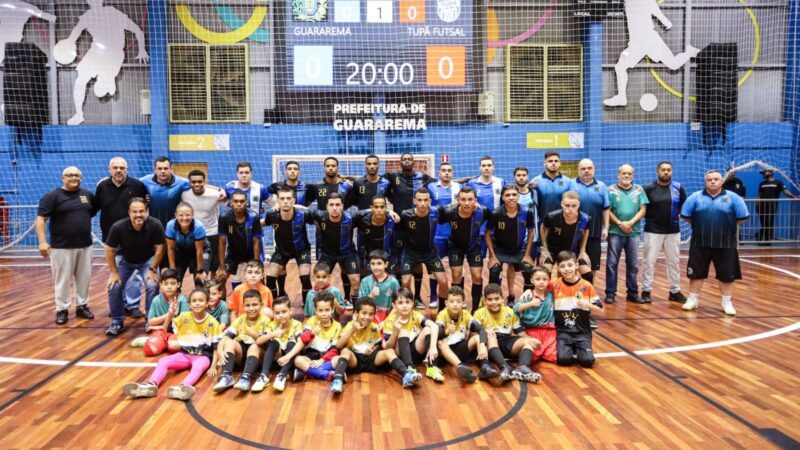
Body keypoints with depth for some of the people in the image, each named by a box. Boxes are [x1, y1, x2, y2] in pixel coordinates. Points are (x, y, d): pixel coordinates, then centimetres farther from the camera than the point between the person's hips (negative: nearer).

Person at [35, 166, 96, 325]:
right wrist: (42, 241, -18)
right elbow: (40, 219, -10)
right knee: (63, 279, 3)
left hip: (85, 245, 4)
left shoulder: (87, 195, 10)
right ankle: (62, 310, 13)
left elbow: (95, 211, 24)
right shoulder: (52, 196, -5)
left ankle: (82, 306, 22)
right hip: (62, 246, -4)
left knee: (84, 278, 10)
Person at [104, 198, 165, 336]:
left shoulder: (155, 225, -32)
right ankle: (117, 322, 6)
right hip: (125, 260, 1)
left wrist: (152, 269, -16)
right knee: (114, 287, -14)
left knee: (152, 286, -20)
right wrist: (114, 272, -14)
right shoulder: (118, 227, -30)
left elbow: (159, 248, -18)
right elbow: (109, 250, -16)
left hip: (147, 260, -1)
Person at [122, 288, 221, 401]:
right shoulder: (184, 317, 0)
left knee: (198, 366, -38)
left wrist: (213, 366, -15)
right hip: (185, 354, 4)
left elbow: (216, 346, -5)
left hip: (204, 355, -4)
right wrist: (170, 315, -11)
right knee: (163, 361, -21)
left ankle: (183, 387, -66)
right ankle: (152, 385, -48)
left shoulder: (212, 322, -8)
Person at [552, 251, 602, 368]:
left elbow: (600, 309, -1)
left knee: (587, 360, -19)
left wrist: (587, 304, -17)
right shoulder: (555, 286, -3)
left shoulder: (586, 286, -4)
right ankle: (571, 349, 12)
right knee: (564, 359, -22)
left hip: (582, 331, 0)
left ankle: (577, 349, 14)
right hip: (563, 331, 0)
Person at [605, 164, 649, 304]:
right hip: (615, 232, -2)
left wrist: (630, 223, -10)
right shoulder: (611, 190, 2)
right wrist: (620, 223, -12)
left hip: (633, 232, 2)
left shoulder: (639, 190, 8)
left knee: (633, 264, 7)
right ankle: (610, 293, 6)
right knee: (612, 263, -1)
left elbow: (643, 209, 3)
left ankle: (633, 293, 17)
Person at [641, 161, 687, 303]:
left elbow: (684, 206, 16)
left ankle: (675, 291, 21)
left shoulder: (678, 188, 2)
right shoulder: (648, 188, -6)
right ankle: (646, 291, 8)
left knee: (674, 261, 11)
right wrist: (650, 218, -5)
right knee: (649, 261, -1)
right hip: (653, 231, -3)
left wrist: (677, 215, 8)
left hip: (673, 231, 3)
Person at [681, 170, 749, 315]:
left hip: (725, 244, 0)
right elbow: (686, 216, 4)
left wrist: (726, 227, 4)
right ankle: (693, 299, 21)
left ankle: (727, 302, 19)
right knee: (696, 272, 7)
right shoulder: (695, 197, 2)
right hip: (700, 243, 1)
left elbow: (742, 217, 2)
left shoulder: (733, 198, 0)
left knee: (727, 274, 6)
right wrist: (701, 226, 4)